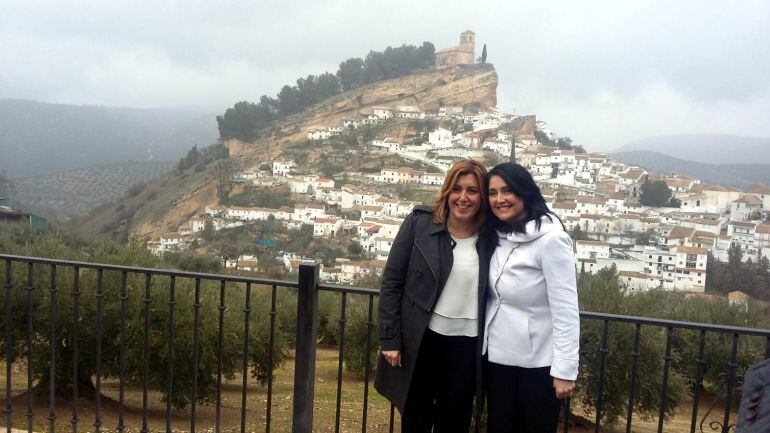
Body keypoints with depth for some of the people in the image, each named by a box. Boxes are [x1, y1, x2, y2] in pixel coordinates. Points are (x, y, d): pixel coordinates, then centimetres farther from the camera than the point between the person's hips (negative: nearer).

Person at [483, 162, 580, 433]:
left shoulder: (550, 239, -18)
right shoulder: (498, 237, 4)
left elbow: (566, 310, -19)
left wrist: (564, 370, -19)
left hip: (537, 363, -6)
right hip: (498, 357, 6)